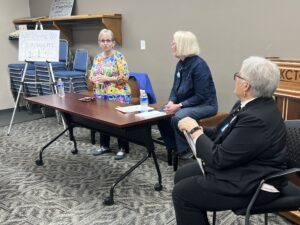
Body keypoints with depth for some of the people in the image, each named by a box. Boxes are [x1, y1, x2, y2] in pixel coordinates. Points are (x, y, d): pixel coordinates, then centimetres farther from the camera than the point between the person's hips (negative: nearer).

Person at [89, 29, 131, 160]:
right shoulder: (97, 58, 11)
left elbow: (125, 77, -15)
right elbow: (91, 76, 14)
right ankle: (104, 145, 28)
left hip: (118, 96, -6)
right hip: (102, 95, 6)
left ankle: (123, 148, 12)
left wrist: (107, 78, -20)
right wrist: (95, 79, -10)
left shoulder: (119, 57, -9)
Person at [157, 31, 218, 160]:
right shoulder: (180, 64, 4)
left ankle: (185, 150, -8)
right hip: (186, 104, 9)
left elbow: (201, 96, -23)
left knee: (177, 118, -31)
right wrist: (171, 101, -11)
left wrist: (179, 105, -25)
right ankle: (173, 146, 10)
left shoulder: (199, 65, -21)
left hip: (205, 105, -9)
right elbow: (175, 87, 9)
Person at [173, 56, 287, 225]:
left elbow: (219, 158, -26)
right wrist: (198, 129, -7)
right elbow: (225, 134, 9)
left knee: (182, 193, -8)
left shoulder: (257, 119, -30)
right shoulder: (252, 104, 1)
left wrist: (195, 130, -15)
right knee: (182, 175, 11)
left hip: (252, 183, -10)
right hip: (239, 165, 10)